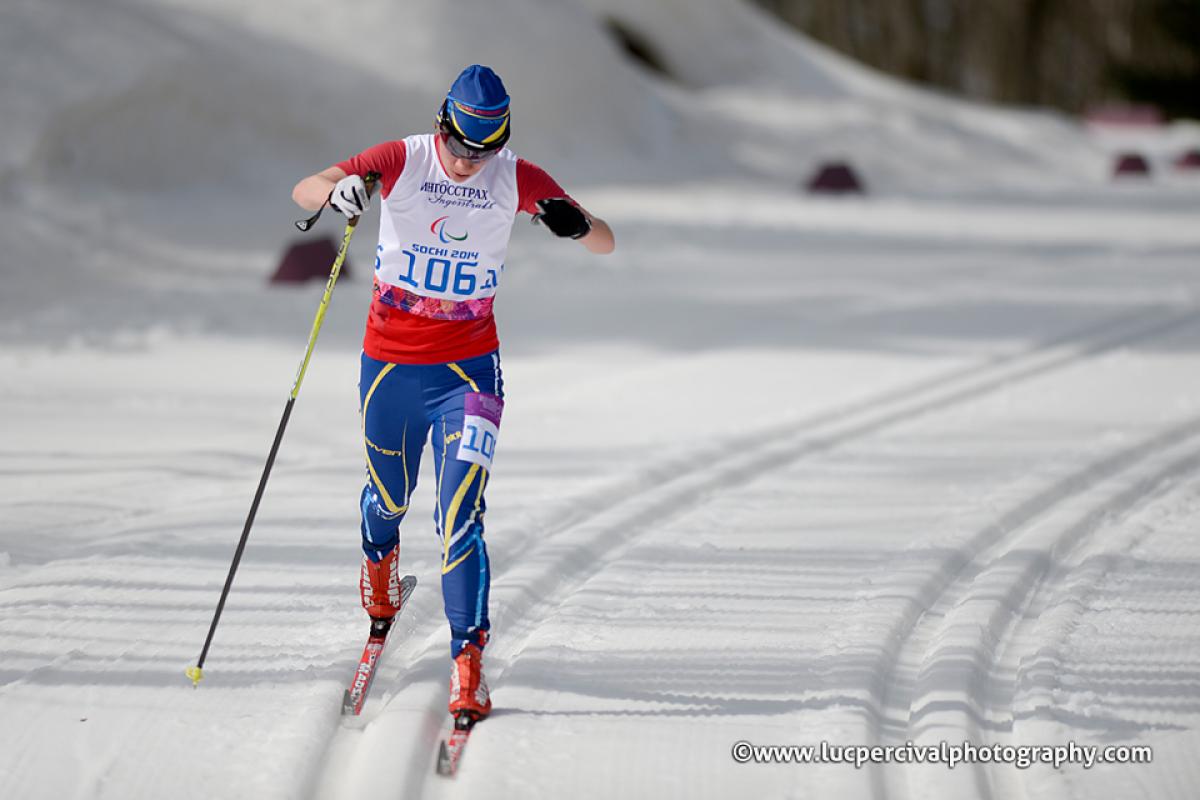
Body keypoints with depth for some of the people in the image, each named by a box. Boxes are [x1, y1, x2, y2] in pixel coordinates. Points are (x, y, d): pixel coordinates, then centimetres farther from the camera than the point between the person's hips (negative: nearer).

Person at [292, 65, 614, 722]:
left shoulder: (517, 179, -7)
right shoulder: (401, 162, -10)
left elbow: (606, 244, -4)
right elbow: (302, 192, -14)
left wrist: (577, 223, -29)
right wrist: (336, 192, -39)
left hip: (468, 370, -1)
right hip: (389, 362, 1)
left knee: (460, 515, -14)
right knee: (388, 498, 20)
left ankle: (468, 658, -13)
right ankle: (378, 560, 56)